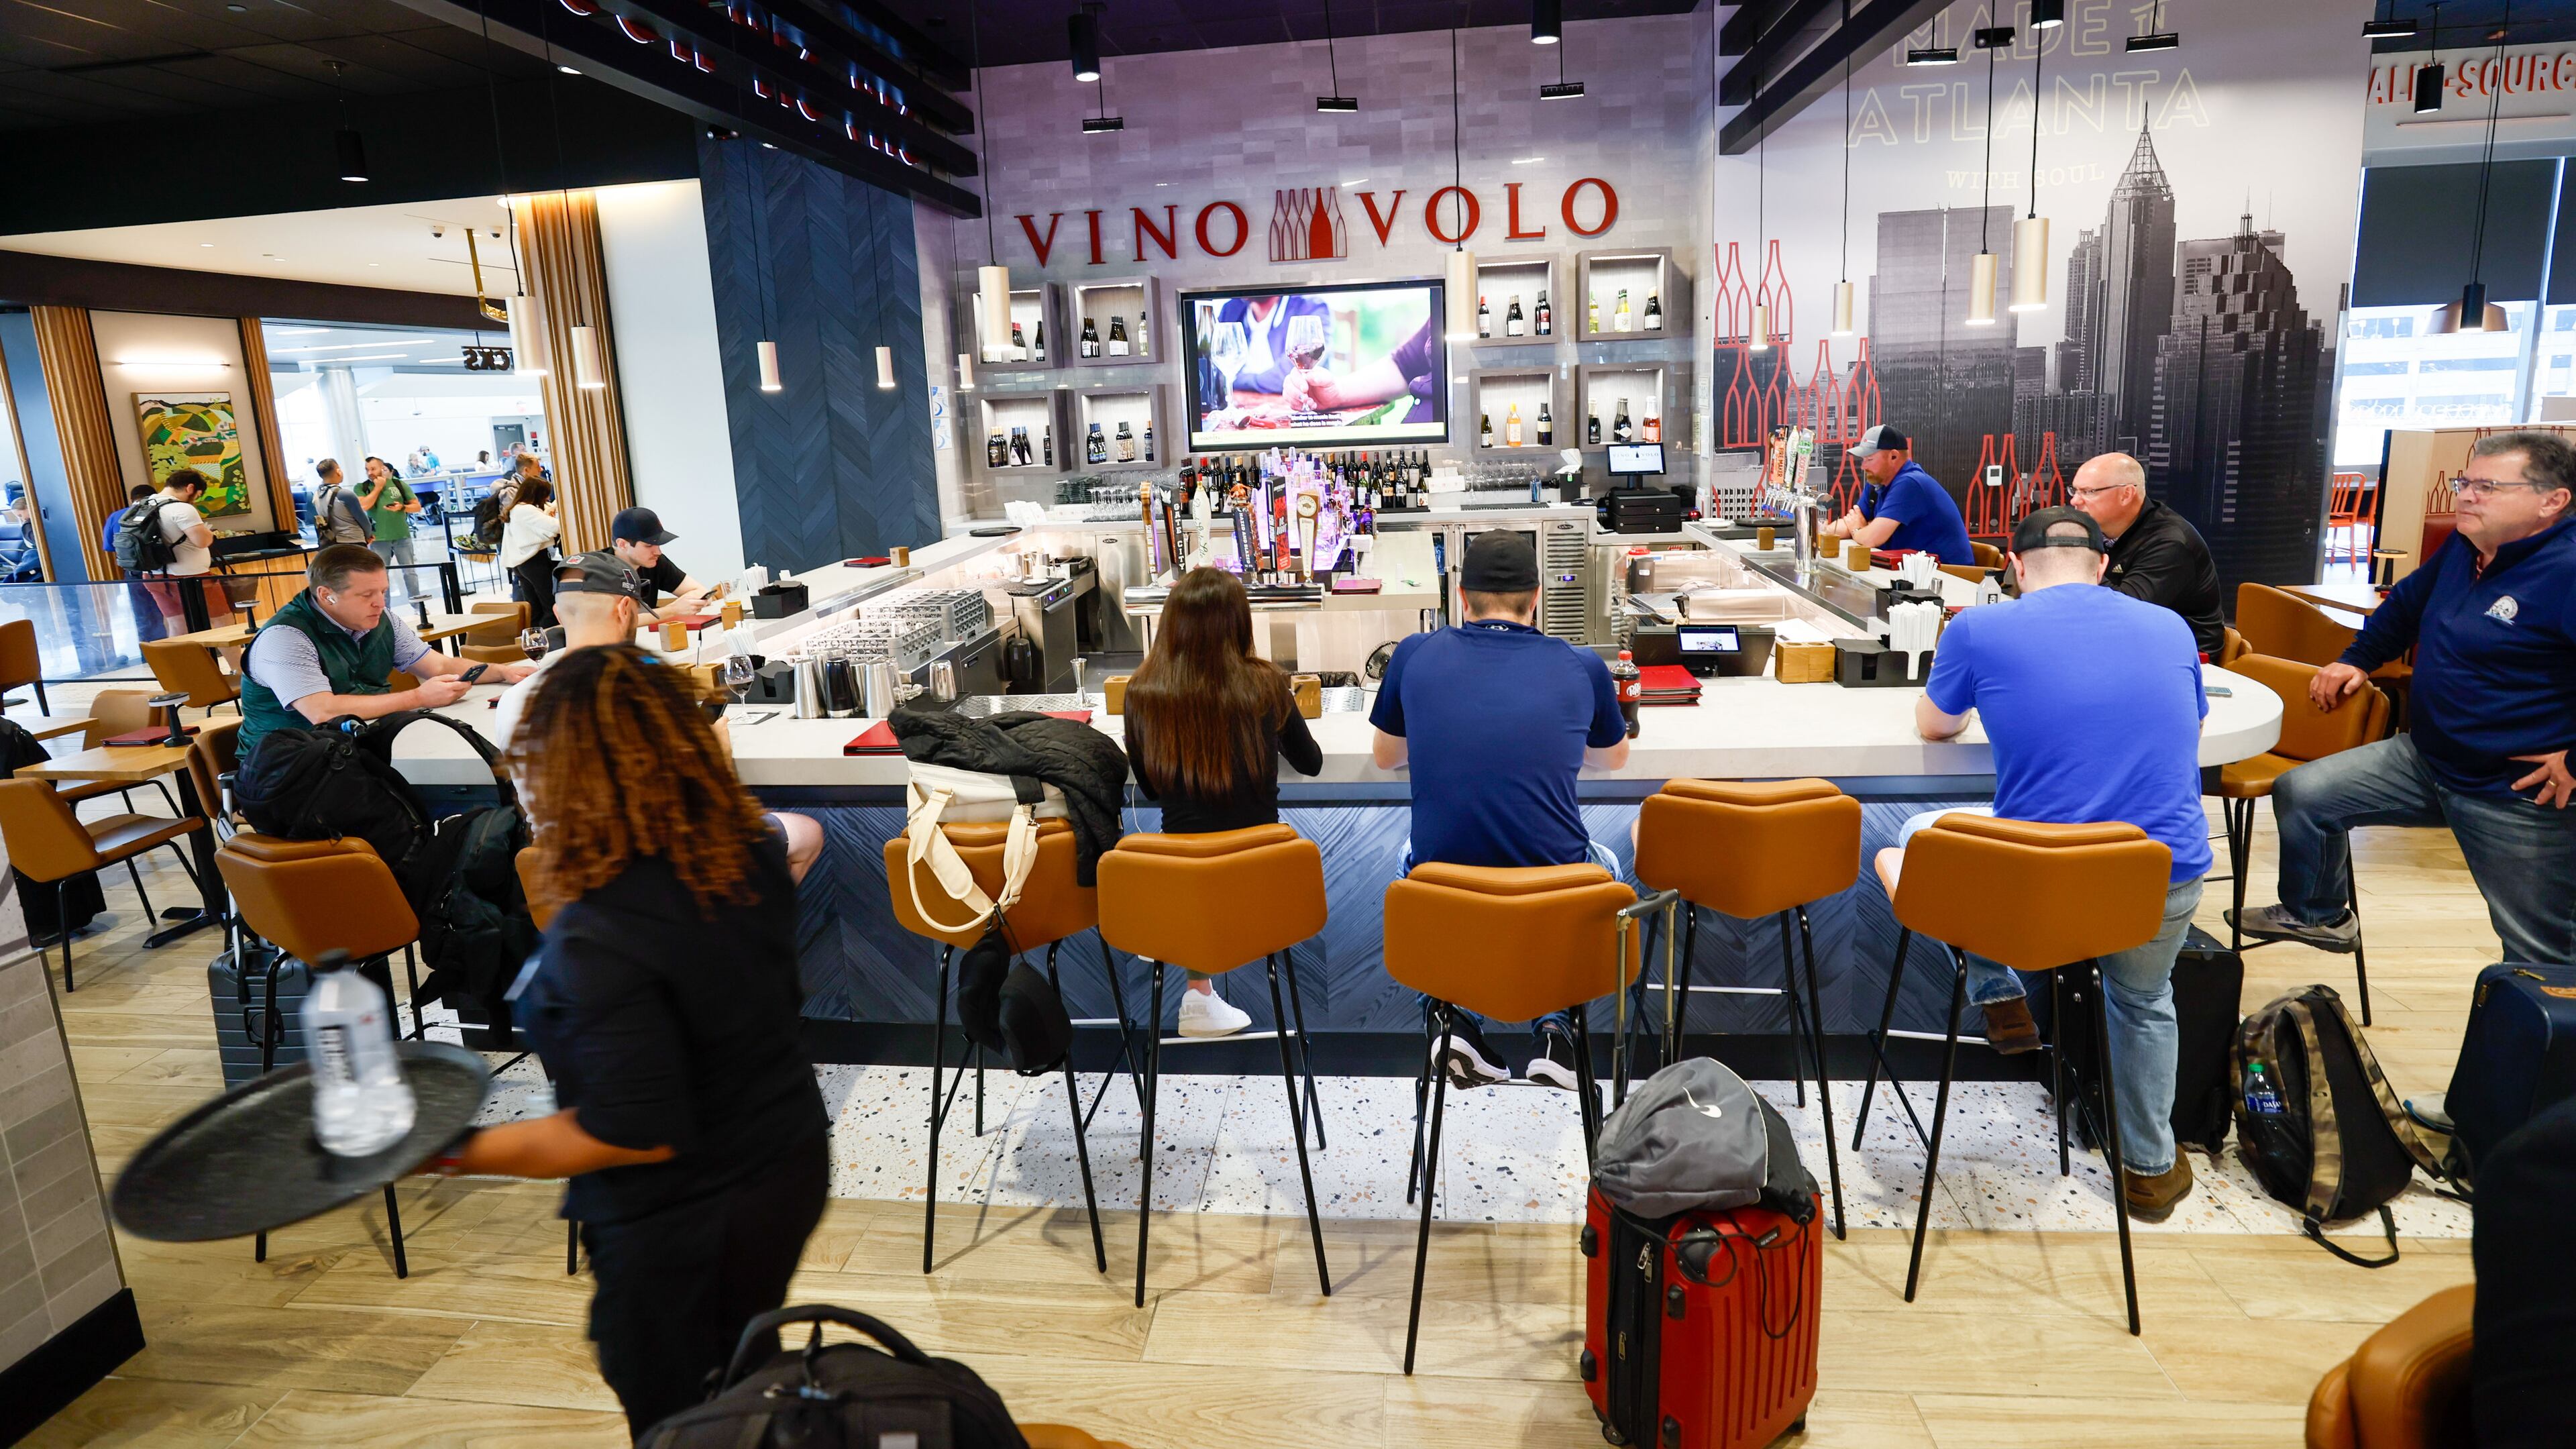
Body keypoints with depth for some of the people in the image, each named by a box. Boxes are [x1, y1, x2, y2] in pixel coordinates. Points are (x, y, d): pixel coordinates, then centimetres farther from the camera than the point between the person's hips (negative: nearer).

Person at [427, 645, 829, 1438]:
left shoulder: (600, 939, -31)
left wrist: (468, 1153, -17)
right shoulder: (753, 856, -10)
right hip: (792, 1168, 7)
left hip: (682, 1226, -6)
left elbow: (634, 1134, -25)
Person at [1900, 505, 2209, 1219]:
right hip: (2168, 880, 4)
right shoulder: (2171, 628, 7)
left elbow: (1932, 726, 14)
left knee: (1916, 834, 27)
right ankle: (2151, 1170, 48)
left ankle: (1999, 999, 33)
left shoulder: (1980, 629, -5)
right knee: (2144, 1000, 36)